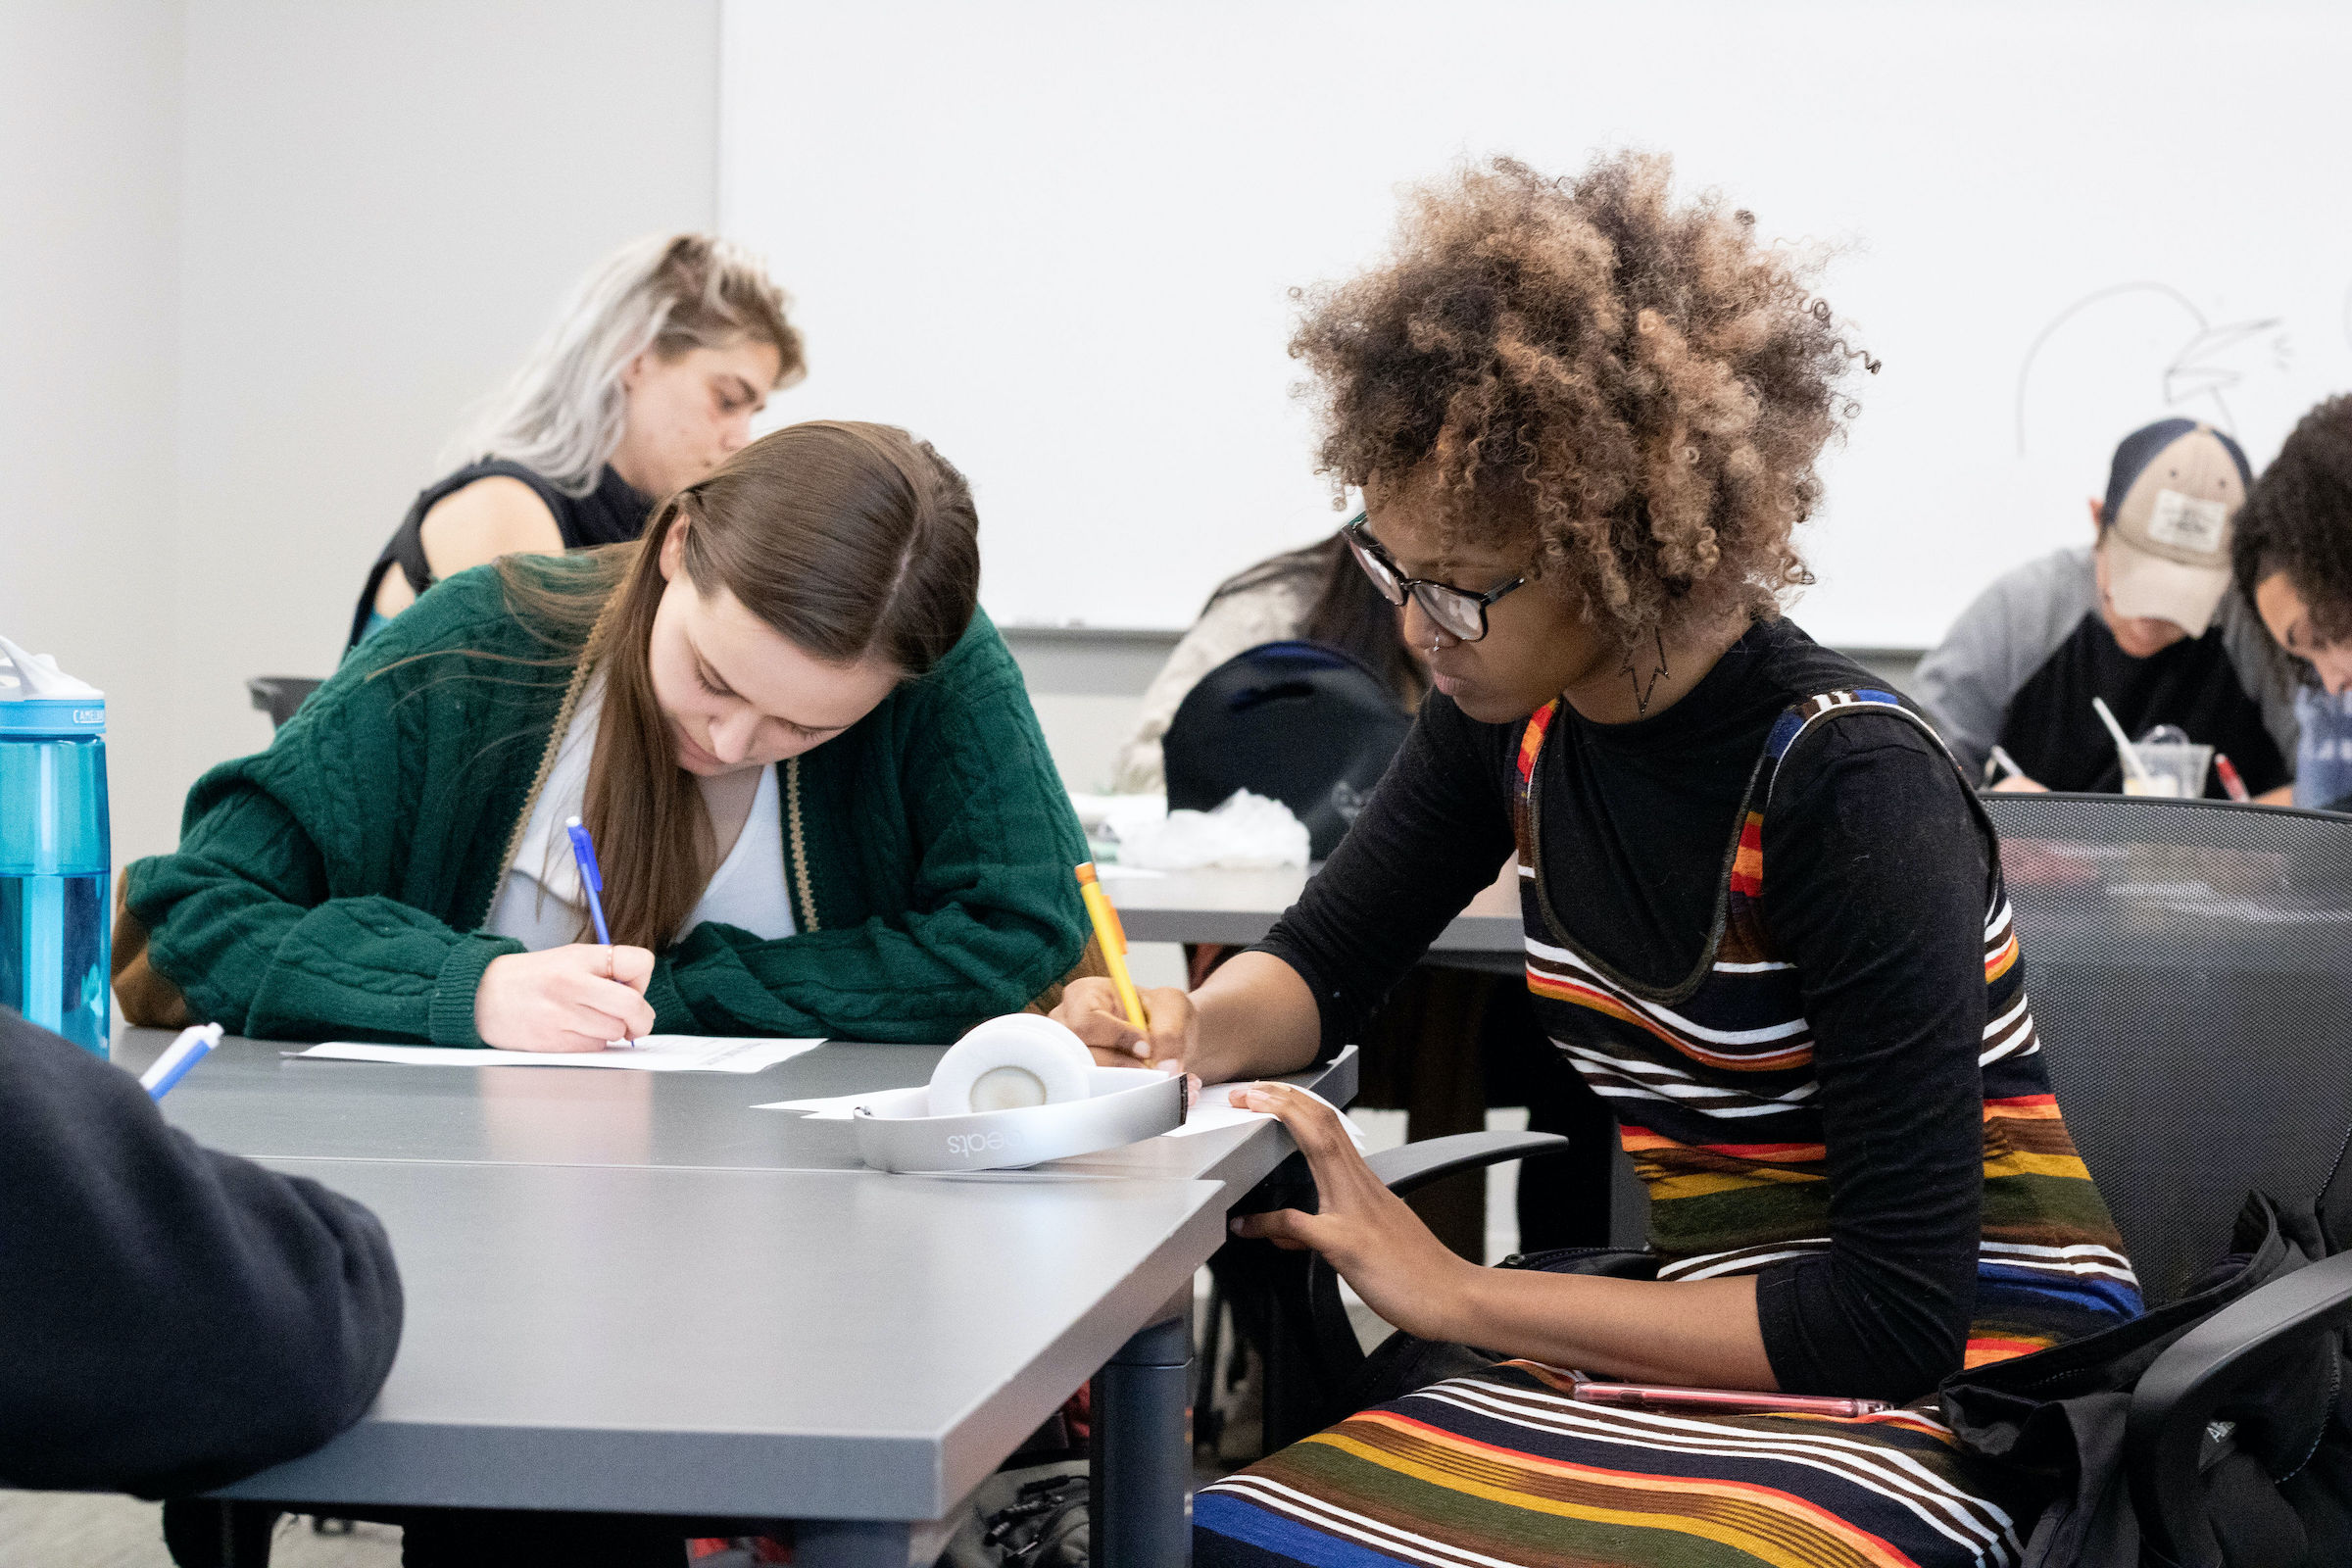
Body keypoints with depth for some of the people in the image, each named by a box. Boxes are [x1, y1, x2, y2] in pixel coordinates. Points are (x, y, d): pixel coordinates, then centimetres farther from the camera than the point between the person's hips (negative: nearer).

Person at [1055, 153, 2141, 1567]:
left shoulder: (1851, 785, -22)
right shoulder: (1513, 719, -1)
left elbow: (1902, 1313, -22)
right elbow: (1322, 962, 16)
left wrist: (1462, 1296, -17)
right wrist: (1179, 1035, -9)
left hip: (1965, 1365, -6)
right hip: (1723, 1310, 7)